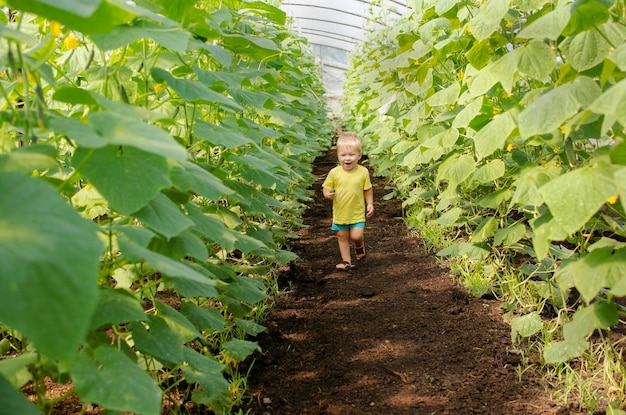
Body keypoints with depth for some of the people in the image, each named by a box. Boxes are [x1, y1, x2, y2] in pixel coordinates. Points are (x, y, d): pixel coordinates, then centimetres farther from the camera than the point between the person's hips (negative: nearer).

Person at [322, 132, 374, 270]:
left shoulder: (363, 172, -8)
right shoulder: (334, 172, -11)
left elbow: (368, 190, 3)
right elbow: (326, 187, -1)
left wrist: (370, 204, -2)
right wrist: (327, 194, -22)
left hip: (357, 212, -1)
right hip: (340, 212, 1)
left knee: (356, 236, -7)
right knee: (342, 236, 11)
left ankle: (359, 245, 29)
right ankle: (346, 260, 26)